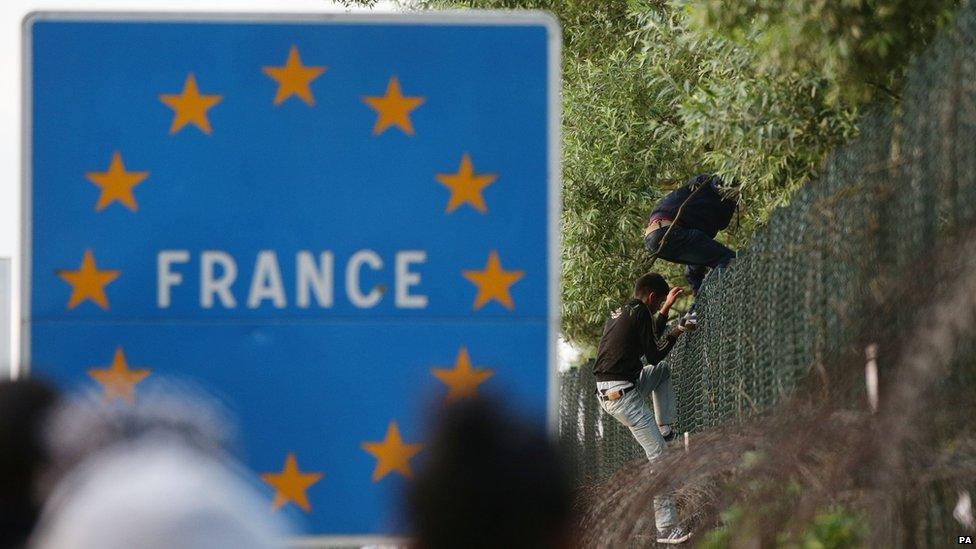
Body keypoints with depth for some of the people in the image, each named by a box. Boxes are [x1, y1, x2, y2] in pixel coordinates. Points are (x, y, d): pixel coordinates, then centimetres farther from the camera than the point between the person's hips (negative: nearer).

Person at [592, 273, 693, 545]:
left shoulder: (617, 314, 18)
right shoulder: (640, 312, -9)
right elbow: (654, 355, -7)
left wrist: (666, 309, 32)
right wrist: (675, 333, 7)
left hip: (607, 394, 9)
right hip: (623, 394, -9)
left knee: (663, 370, 30)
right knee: (659, 455, -7)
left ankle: (665, 431, 22)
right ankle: (667, 529, -10)